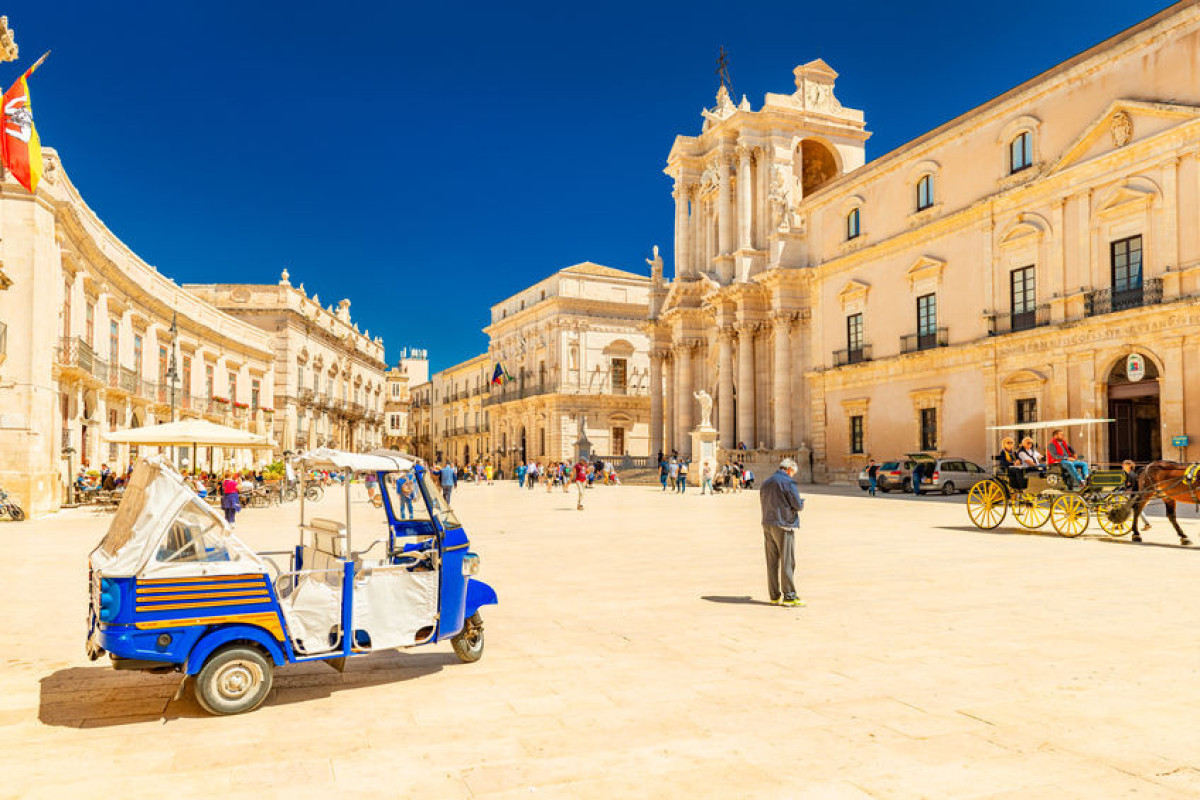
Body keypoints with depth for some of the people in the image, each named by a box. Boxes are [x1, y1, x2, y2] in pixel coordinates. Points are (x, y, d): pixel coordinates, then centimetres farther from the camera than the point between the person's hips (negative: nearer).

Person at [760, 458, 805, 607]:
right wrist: (801, 504, 11)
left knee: (772, 562, 9)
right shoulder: (788, 482, -9)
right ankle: (789, 596, -1)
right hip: (784, 526, -7)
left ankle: (774, 596, 13)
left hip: (767, 524, 7)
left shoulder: (765, 483, 14)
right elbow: (797, 505, -10)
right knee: (787, 562, -2)